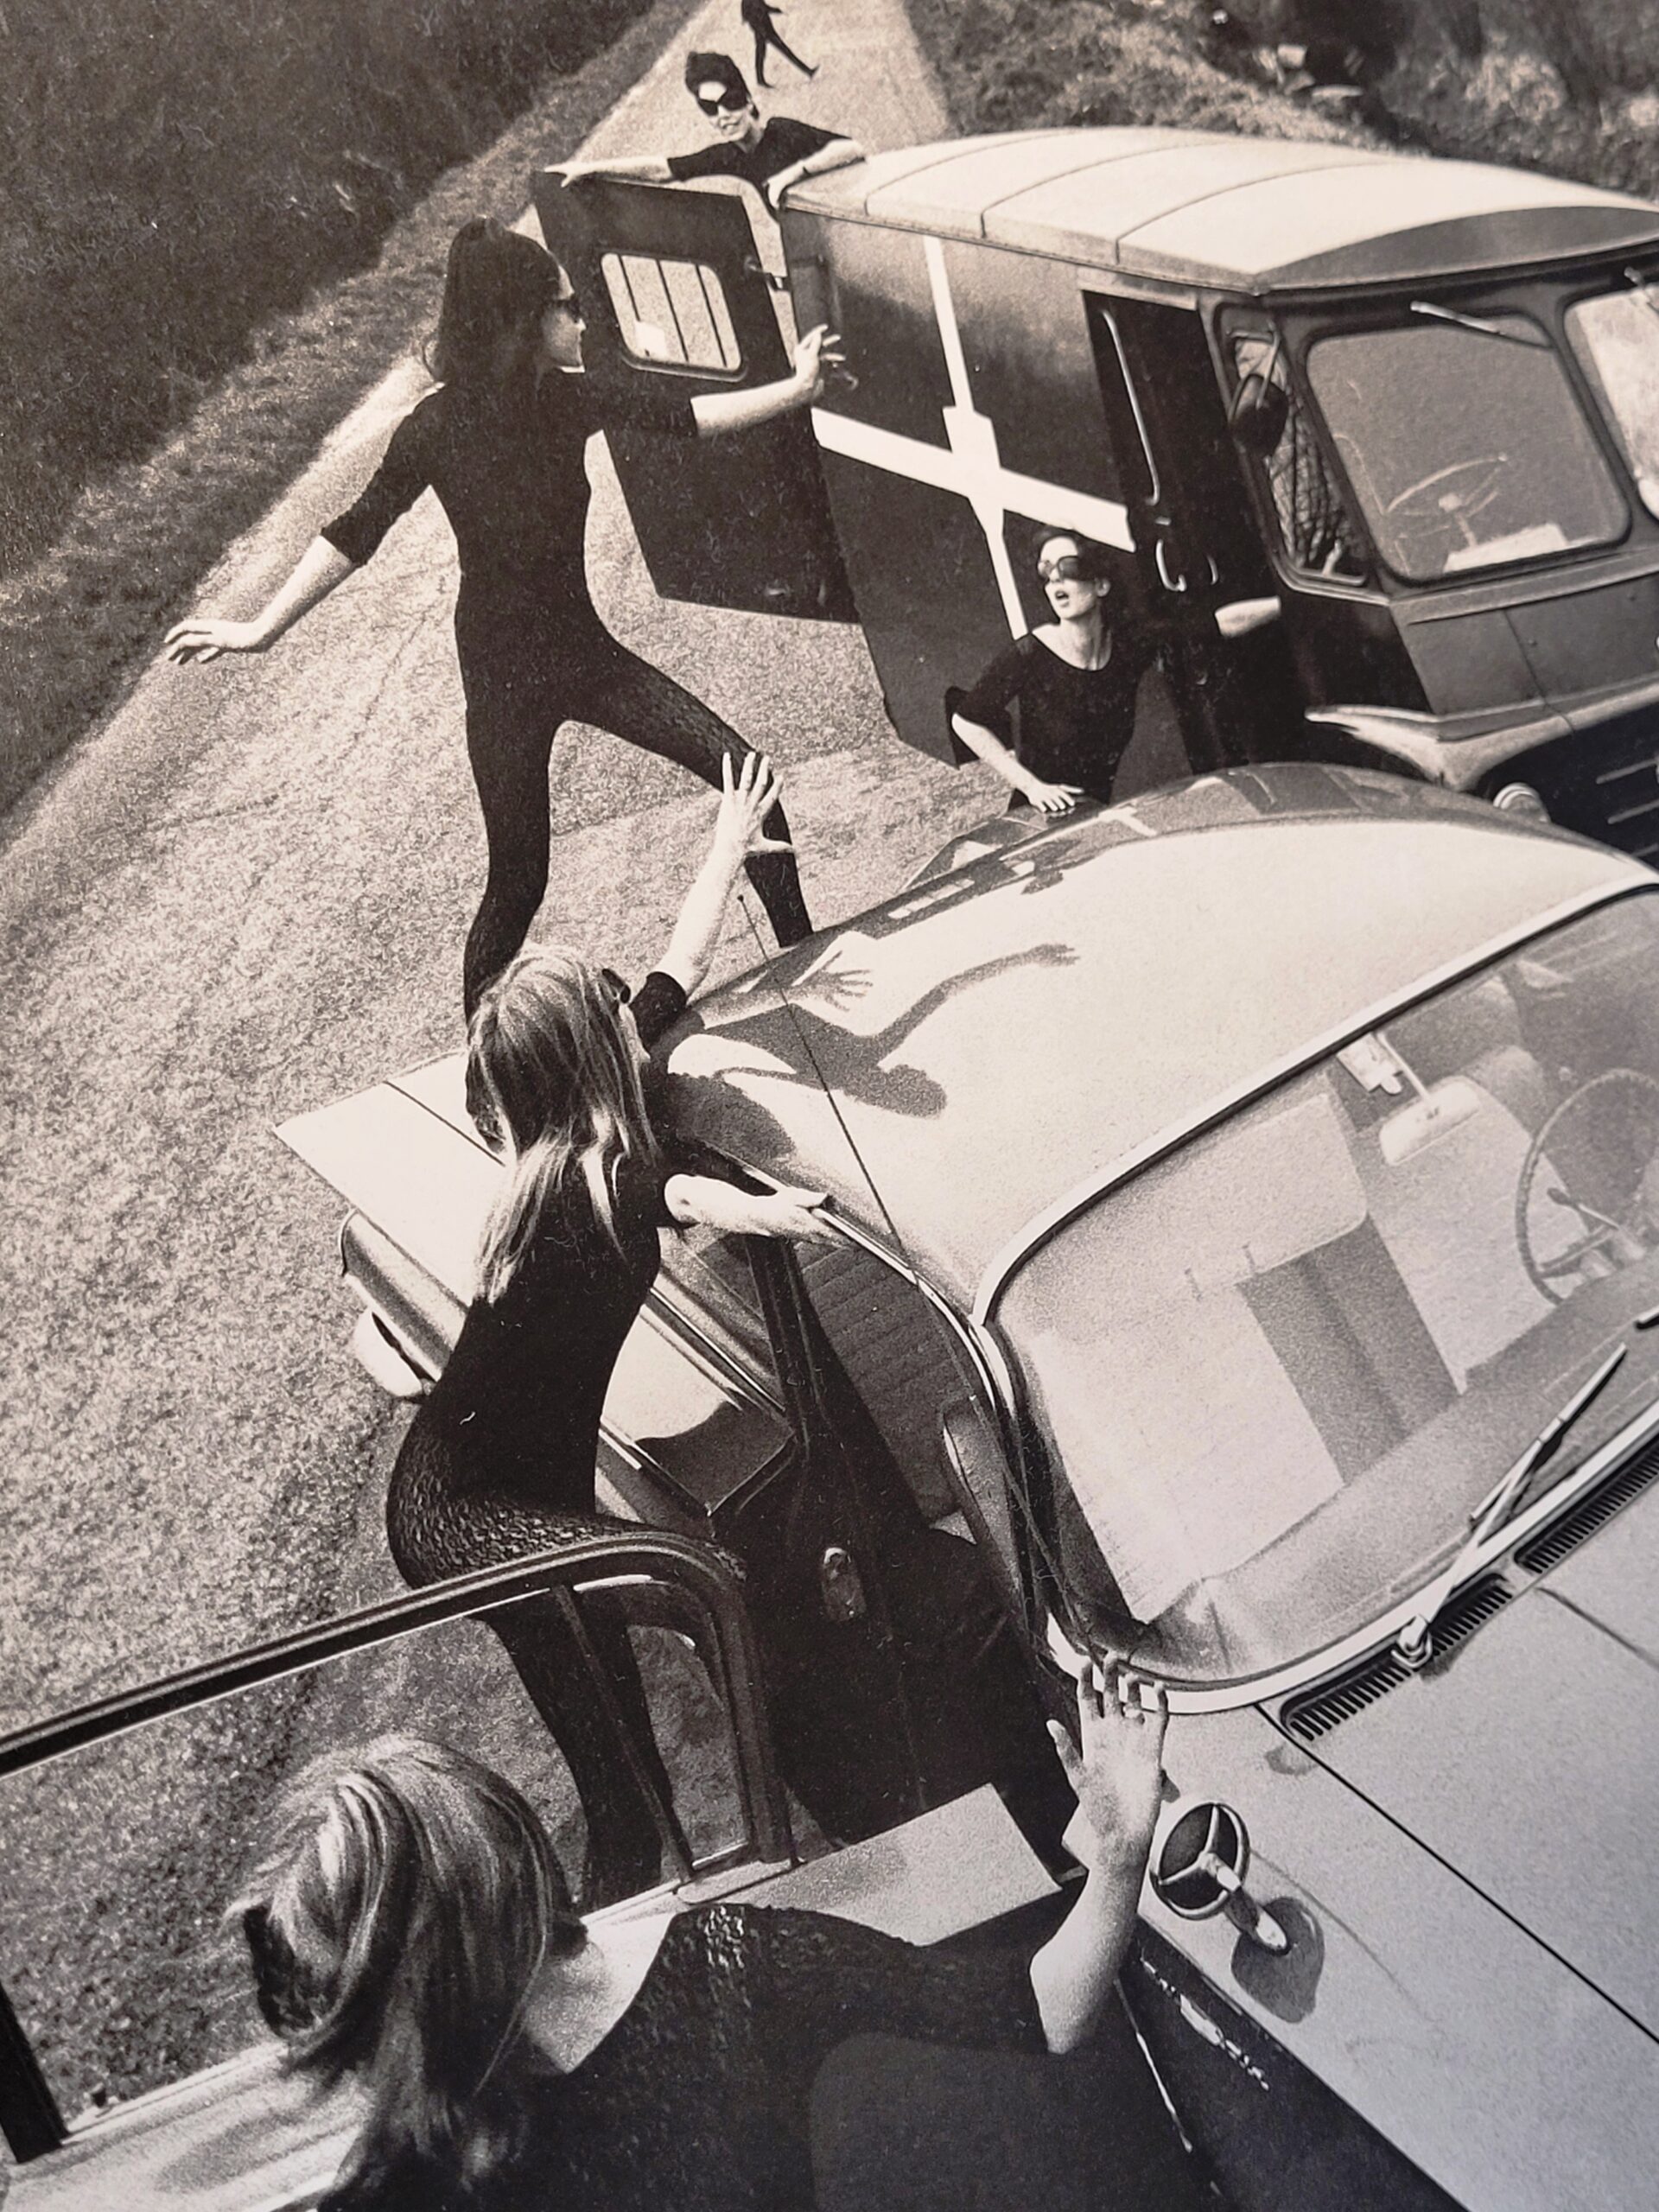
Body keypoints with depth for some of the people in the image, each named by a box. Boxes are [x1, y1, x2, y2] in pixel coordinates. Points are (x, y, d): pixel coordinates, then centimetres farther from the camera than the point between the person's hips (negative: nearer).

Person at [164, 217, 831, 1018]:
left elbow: (684, 416, 5)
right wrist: (261, 627, -18)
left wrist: (797, 388, 5)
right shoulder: (440, 428, -17)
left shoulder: (565, 398, -5)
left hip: (585, 651, 5)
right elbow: (355, 534, -13)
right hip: (505, 679, -5)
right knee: (518, 879, 2)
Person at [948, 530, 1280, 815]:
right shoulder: (1027, 656, -16)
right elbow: (966, 722, -8)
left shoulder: (1128, 646, -4)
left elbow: (1227, 621, -1)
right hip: (1038, 819, -4)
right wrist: (1030, 785, -12)